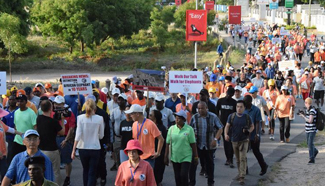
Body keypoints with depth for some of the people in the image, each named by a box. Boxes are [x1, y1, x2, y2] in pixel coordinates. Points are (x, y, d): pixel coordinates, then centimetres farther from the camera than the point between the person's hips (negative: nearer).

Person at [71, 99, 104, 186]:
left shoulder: (80, 118, -8)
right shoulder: (99, 119, -7)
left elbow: (78, 135, -11)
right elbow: (101, 135, 2)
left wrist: (73, 150, -7)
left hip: (83, 148, 2)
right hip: (95, 148, -1)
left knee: (85, 170, 22)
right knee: (92, 173, 2)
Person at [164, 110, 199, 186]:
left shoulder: (189, 129, -6)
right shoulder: (171, 129, 1)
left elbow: (193, 144, -3)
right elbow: (168, 143, 4)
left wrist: (196, 157, -1)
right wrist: (166, 156, 4)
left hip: (186, 157, -3)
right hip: (175, 157, 3)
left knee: (184, 175, -11)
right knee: (177, 177, 9)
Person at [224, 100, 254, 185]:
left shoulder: (247, 117, -3)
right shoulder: (231, 116, -1)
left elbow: (252, 126, 8)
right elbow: (227, 126, -3)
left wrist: (248, 131, -14)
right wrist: (226, 134, -22)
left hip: (244, 140, -3)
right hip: (234, 140, 3)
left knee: (243, 158, -13)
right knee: (238, 159, 15)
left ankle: (242, 177, -14)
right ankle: (240, 173, 32)